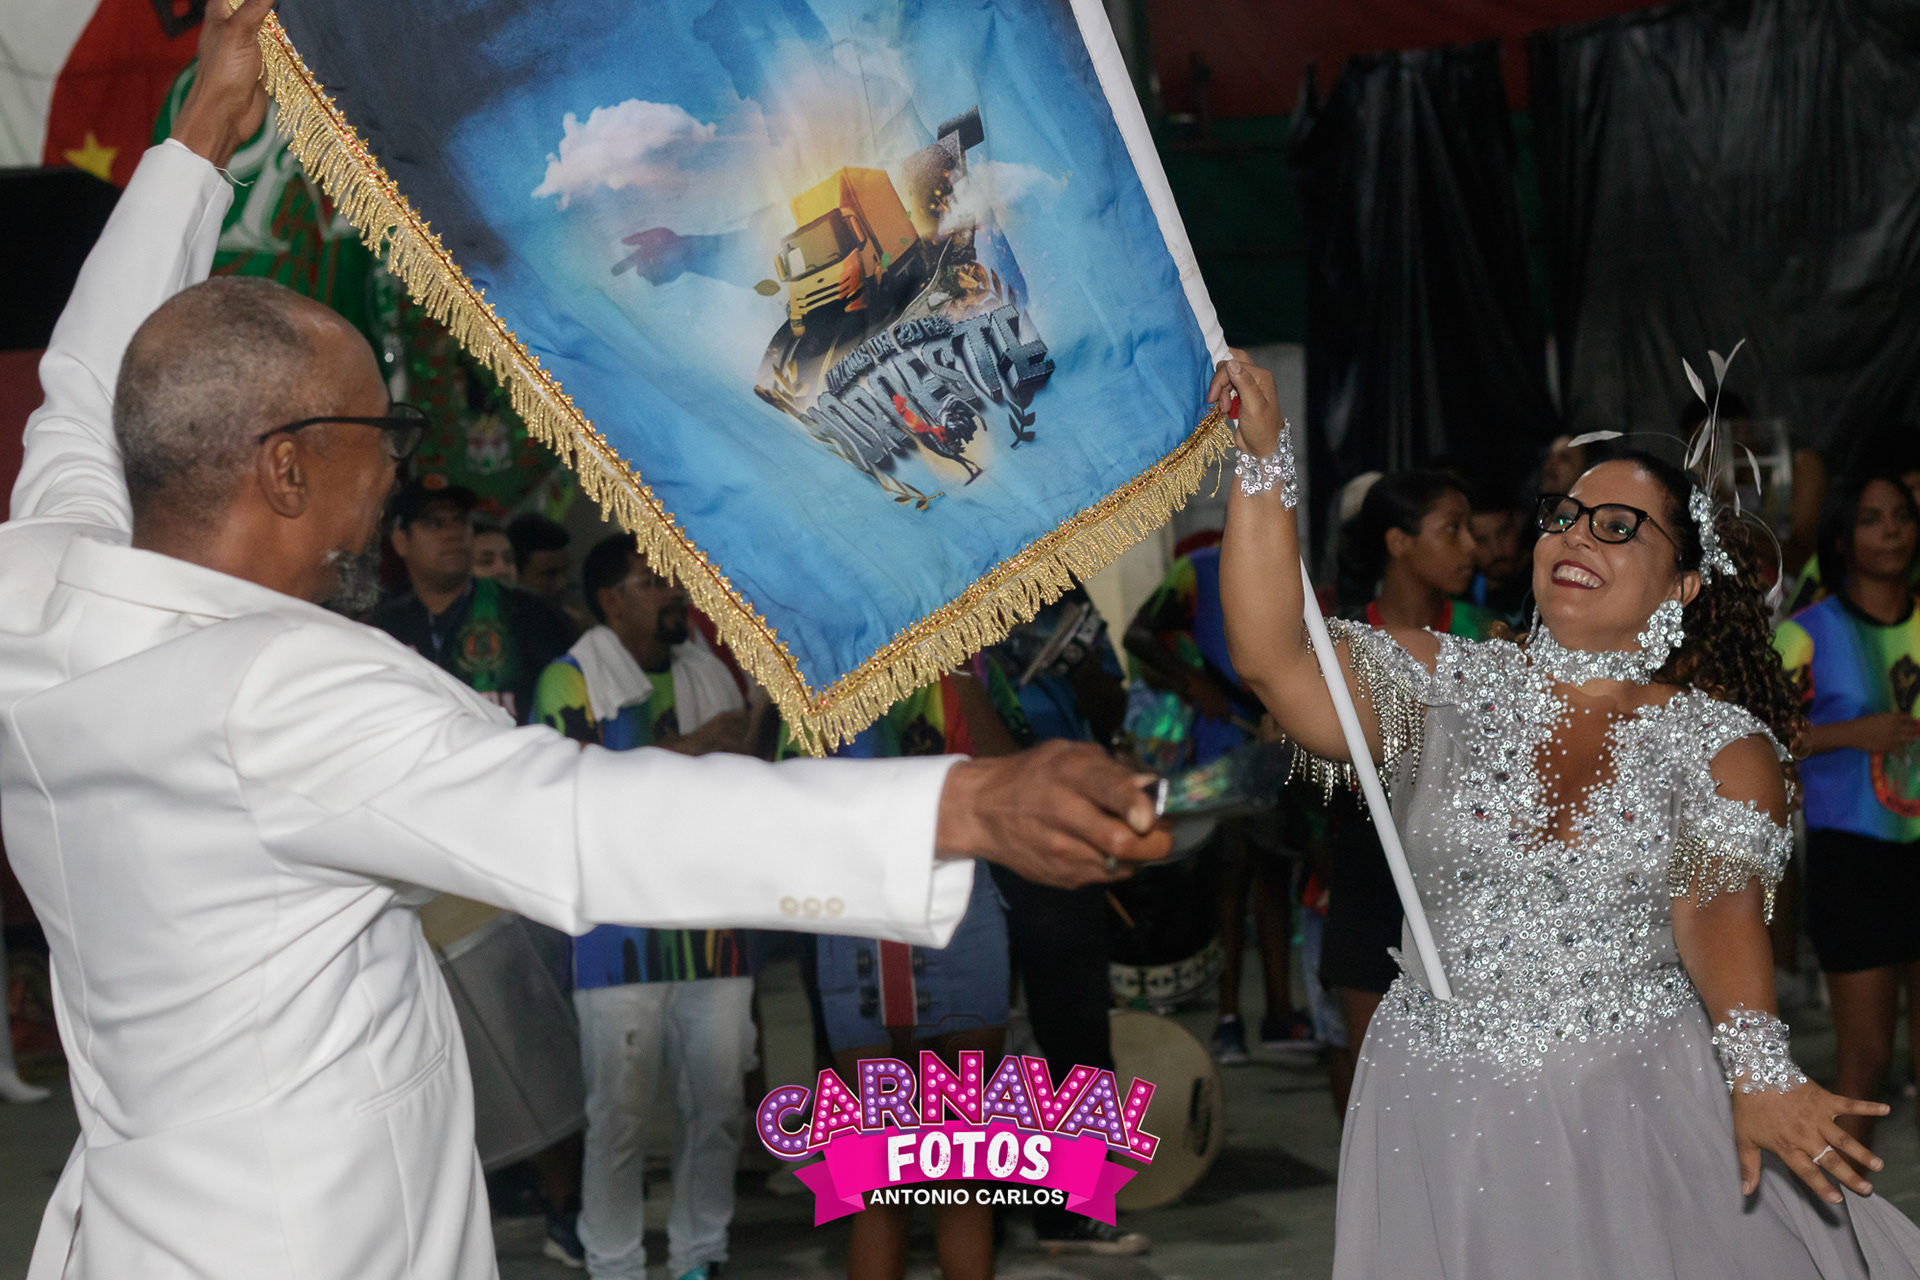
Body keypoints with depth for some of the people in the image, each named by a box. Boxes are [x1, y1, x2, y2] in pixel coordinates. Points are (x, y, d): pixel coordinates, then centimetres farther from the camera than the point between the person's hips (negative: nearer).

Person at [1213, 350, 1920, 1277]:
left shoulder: (1723, 741, 1)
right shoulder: (1448, 686, 3)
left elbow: (1719, 905, -13)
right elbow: (1274, 659, -9)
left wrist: (1759, 1067, -32)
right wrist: (1262, 461, -13)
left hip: (1638, 1109, -1)